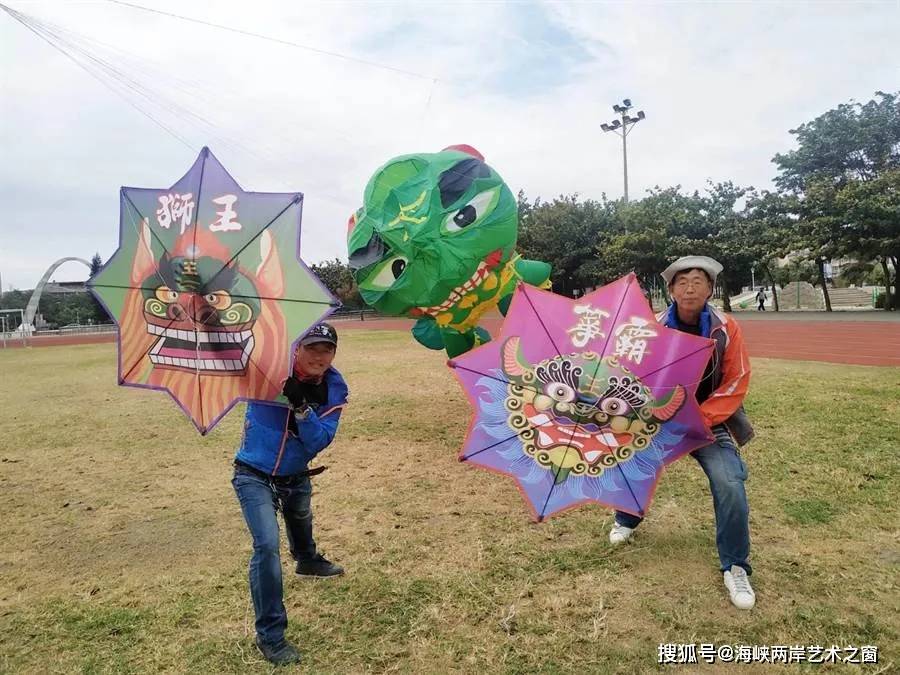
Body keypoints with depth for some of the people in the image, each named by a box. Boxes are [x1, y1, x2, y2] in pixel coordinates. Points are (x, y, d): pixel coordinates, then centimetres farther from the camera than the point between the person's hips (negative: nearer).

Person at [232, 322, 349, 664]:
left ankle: (307, 560, 65)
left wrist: (302, 407, -37)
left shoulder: (334, 388, -15)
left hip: (296, 476, 5)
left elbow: (318, 442, -22)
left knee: (301, 520, 31)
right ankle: (270, 635, -2)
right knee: (267, 545, -18)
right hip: (255, 475, -4)